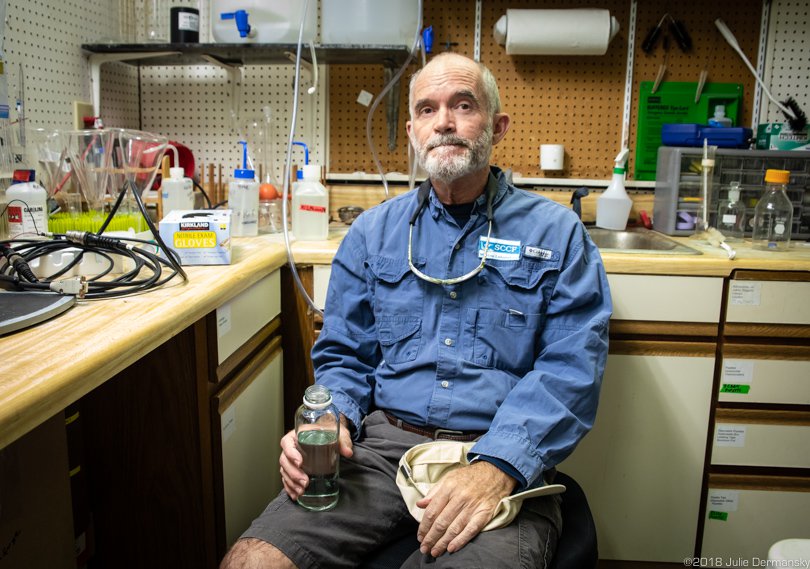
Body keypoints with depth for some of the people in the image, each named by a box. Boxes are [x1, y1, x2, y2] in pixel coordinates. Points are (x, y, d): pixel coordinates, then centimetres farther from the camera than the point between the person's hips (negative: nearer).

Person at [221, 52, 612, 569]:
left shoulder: (558, 234, 4)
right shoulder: (372, 233, 13)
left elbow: (571, 370, -6)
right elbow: (343, 356, 15)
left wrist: (498, 467, -21)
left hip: (505, 455, -1)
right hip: (383, 444, 3)